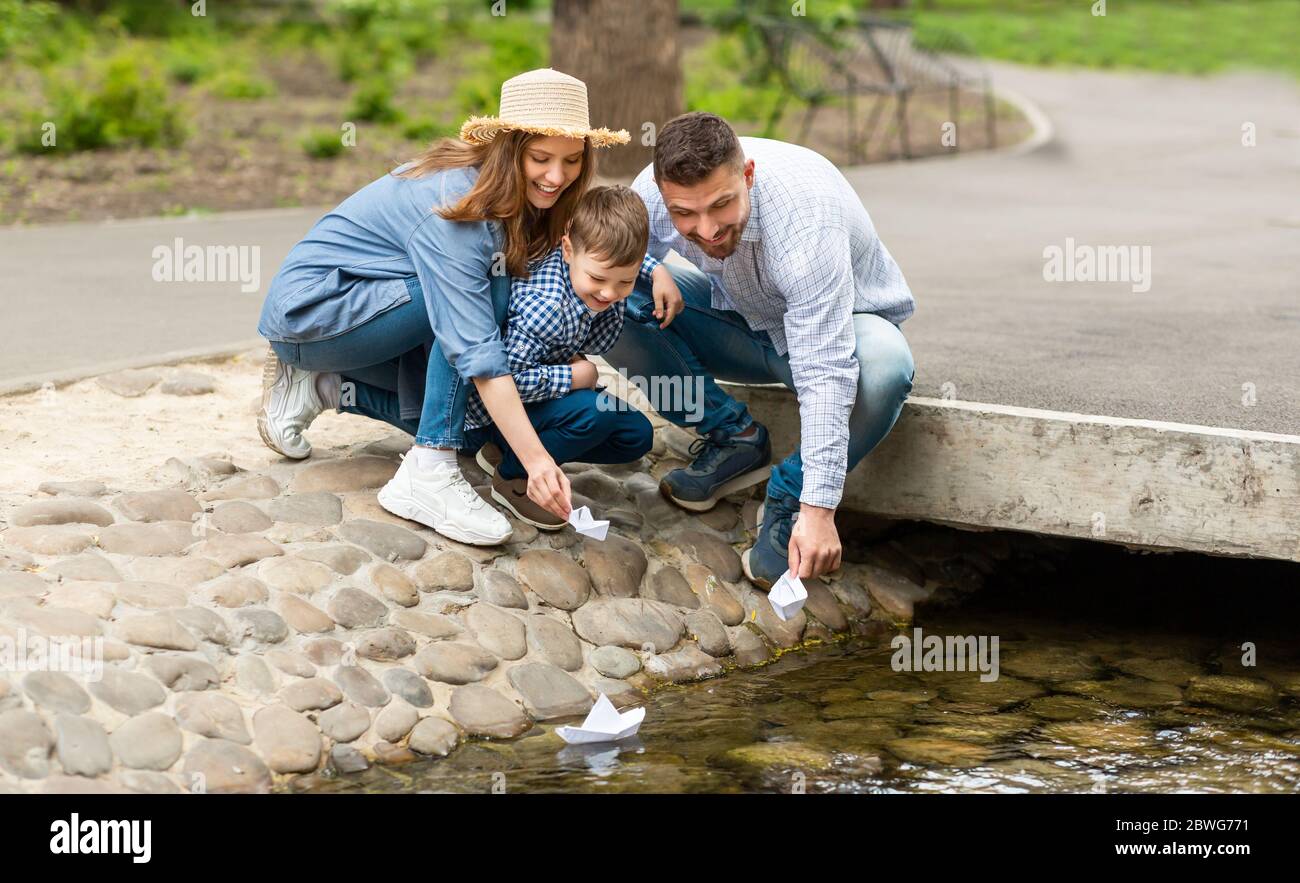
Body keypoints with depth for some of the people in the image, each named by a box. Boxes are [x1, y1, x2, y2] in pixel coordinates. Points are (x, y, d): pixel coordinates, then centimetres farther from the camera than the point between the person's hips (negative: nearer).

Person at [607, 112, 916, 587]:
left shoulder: (806, 215, -39)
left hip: (841, 323, -4)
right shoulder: (652, 192, -24)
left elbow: (825, 374, -40)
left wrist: (818, 508, -44)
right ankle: (734, 439, -3)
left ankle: (789, 497, -13)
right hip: (741, 319, 4)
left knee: (882, 368, -40)